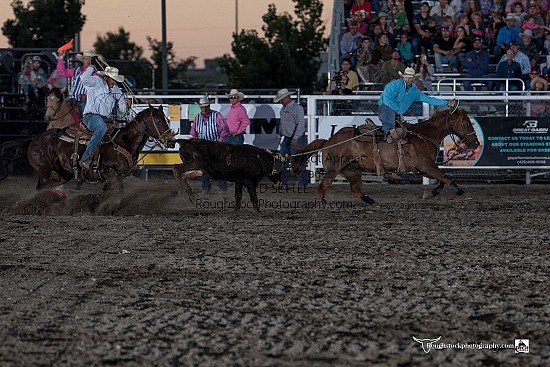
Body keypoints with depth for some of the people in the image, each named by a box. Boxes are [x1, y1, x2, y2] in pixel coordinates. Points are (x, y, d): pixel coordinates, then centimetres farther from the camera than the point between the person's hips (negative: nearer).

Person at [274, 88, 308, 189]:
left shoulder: (297, 108, -13)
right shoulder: (283, 109, 13)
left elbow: (301, 124, -18)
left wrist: (295, 138, -21)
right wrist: (280, 136, 16)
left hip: (297, 139, -8)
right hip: (285, 139, 8)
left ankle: (302, 183, 5)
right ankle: (283, 182, 8)